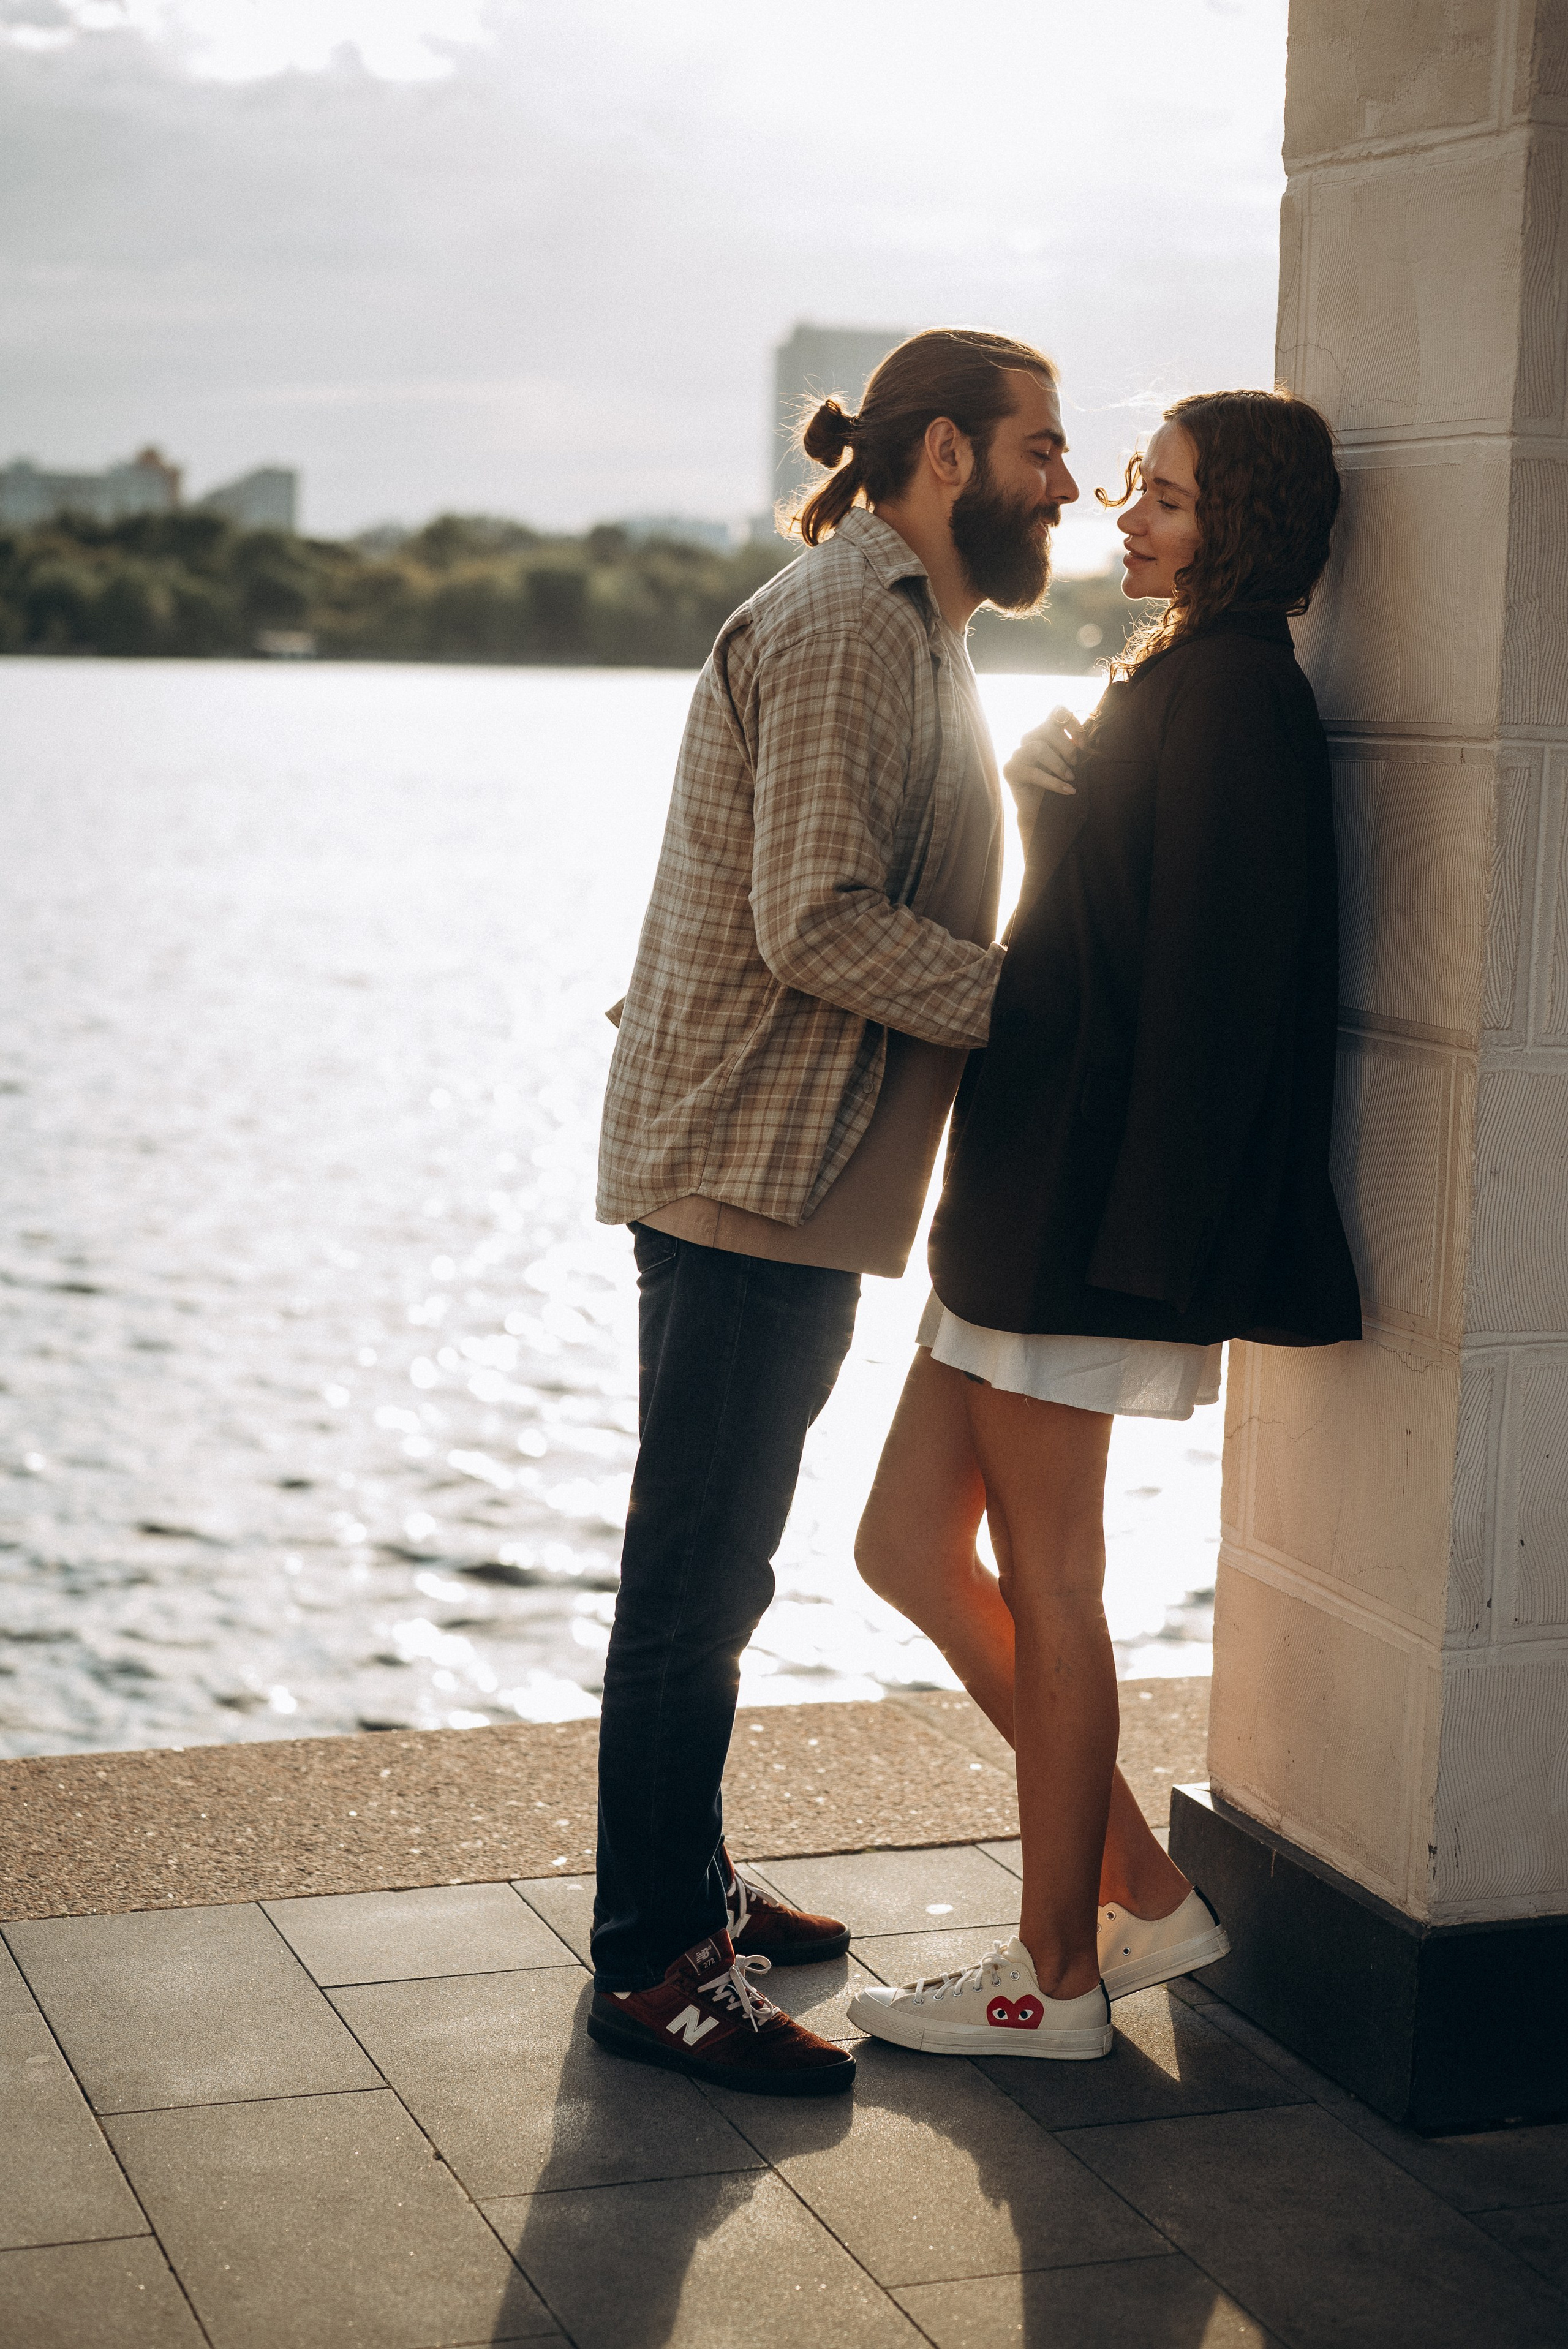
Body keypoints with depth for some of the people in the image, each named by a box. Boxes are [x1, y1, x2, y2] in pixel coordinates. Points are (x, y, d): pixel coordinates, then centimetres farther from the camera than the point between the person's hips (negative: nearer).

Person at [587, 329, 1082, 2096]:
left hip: (789, 1174, 11)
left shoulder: (903, 627, 19)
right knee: (698, 1572, -4)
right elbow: (822, 921, -23)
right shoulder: (842, 627, -15)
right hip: (751, 1171, -11)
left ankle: (685, 1888, 30)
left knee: (714, 1564, 18)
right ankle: (654, 1966, 4)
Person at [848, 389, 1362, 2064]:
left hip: (1089, 1193, -10)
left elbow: (1209, 976, -22)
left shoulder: (1235, 696, -14)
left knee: (1046, 1584, 0)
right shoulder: (1176, 683, 18)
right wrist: (1053, 791, 8)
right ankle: (1142, 1894, 23)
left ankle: (1058, 1977, 15)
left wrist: (1128, 1237, -24)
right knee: (910, 1549, 13)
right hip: (1032, 1175, 10)